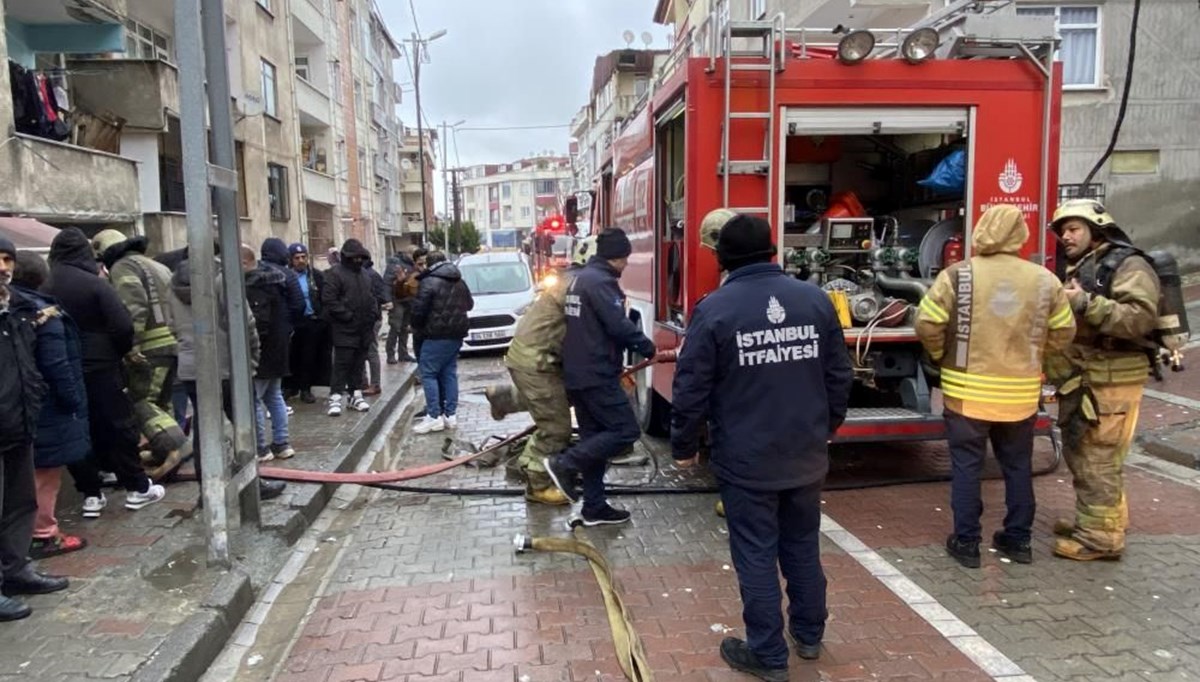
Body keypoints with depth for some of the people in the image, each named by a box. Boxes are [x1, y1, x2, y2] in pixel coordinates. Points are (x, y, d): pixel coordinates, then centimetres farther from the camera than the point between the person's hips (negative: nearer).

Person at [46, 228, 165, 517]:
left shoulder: (45, 287, -1)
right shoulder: (94, 283, -12)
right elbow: (123, 325, -17)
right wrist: (121, 351, 0)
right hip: (100, 366, -4)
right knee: (120, 425, 6)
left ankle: (91, 494, 14)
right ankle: (137, 488, 11)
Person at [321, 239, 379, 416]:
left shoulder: (364, 275, 16)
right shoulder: (335, 274, -9)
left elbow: (371, 297, 25)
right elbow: (328, 299, -17)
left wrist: (373, 313, 8)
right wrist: (346, 315, -18)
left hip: (363, 329, 7)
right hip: (344, 329, -7)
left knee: (358, 364, 13)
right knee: (342, 364, -6)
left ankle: (355, 395, 22)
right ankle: (335, 398, -2)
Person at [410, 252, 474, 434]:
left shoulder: (430, 282, -11)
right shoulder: (459, 282, 14)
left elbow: (419, 309, -15)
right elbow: (469, 304, 24)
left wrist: (417, 325, 3)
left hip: (436, 335, -8)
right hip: (457, 333, 8)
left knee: (428, 374, -2)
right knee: (449, 373, 11)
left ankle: (434, 417, -7)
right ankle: (451, 415, 10)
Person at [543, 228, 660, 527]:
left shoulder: (580, 277, 16)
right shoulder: (600, 281, -15)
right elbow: (620, 326, -22)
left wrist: (617, 363, 22)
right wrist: (649, 349, -7)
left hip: (577, 373, 10)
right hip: (596, 374, -10)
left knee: (594, 437, 13)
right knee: (626, 431, -6)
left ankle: (594, 507, 17)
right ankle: (564, 464, -7)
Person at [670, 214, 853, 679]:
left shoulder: (714, 309, -12)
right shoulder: (815, 299, 1)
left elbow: (692, 388, -10)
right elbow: (840, 375, 7)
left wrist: (684, 446, 3)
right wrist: (828, 425, 23)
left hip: (746, 460, -5)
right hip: (807, 454, 5)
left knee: (756, 556, 7)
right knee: (803, 546, 20)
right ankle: (809, 635, 36)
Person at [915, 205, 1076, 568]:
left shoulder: (957, 275, -10)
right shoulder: (1045, 280, -1)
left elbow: (927, 326, -12)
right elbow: (1063, 333, 6)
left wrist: (941, 356, 7)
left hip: (967, 392, -3)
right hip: (1021, 393, 3)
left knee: (966, 466, 8)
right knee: (1018, 466, 17)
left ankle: (966, 543, 14)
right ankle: (1018, 539, 28)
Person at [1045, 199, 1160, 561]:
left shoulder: (1128, 266, -10)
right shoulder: (1079, 270, 19)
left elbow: (1141, 317, -25)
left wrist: (1087, 304, -27)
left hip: (1111, 383, -9)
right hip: (1081, 381, 9)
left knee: (1098, 460, -6)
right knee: (1079, 454, 16)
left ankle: (1100, 536, 3)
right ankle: (1090, 520, 29)